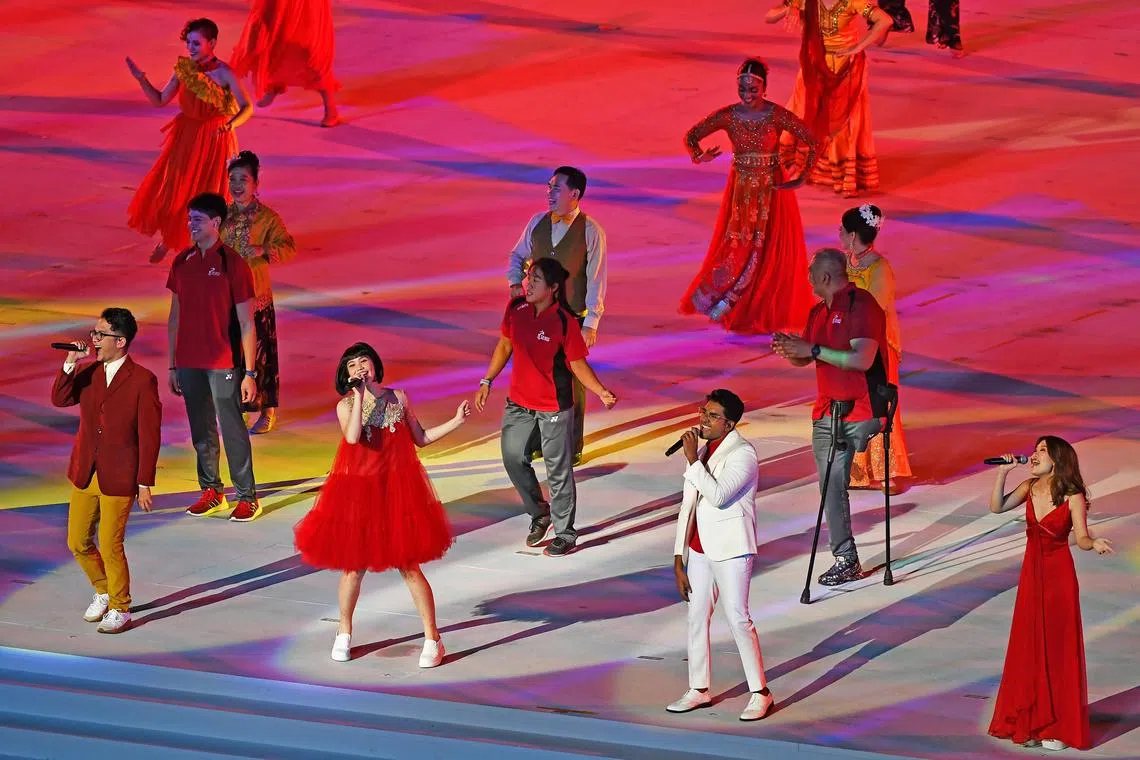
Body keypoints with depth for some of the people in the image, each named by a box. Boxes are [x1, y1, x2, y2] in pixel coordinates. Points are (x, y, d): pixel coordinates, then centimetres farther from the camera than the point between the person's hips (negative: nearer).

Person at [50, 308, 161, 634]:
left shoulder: (142, 380, -12)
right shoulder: (88, 372, 5)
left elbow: (149, 436, -11)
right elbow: (59, 399, -6)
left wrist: (145, 484, -11)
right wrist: (70, 364, -19)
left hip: (118, 479, -6)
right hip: (84, 474, 6)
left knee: (110, 546, -2)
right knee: (78, 543, 11)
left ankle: (120, 609, 18)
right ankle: (104, 591, 35)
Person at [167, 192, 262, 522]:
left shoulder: (232, 263, -8)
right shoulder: (182, 263, 7)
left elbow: (246, 324, -7)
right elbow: (175, 316, 14)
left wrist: (250, 373, -10)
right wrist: (173, 366, 13)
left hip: (223, 362, -5)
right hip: (189, 363, 5)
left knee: (232, 429, -3)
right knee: (201, 429, 11)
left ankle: (247, 498, 4)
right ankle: (211, 492, 22)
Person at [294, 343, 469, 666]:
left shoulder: (398, 398, 3)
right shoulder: (346, 405, -4)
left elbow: (420, 438, 12)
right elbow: (352, 437, -25)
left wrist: (455, 422, 5)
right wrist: (360, 395, -22)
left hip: (396, 491, 0)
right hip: (358, 491, 0)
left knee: (409, 566, 0)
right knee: (354, 566, 7)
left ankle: (432, 638, 6)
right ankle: (344, 634, 27)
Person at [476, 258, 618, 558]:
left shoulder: (564, 322, -20)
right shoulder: (516, 309, -5)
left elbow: (578, 364, -14)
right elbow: (505, 345, 11)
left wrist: (602, 392, -28)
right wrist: (487, 381, 12)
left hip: (553, 406, -6)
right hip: (519, 403, 6)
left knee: (558, 470, 4)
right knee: (513, 457, 14)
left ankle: (564, 533, 18)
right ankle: (540, 513, 37)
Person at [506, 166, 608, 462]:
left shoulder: (591, 231, -11)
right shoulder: (537, 222, 1)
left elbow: (595, 280, -10)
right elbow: (518, 255, 17)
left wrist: (591, 323, -13)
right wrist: (515, 282, -3)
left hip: (573, 318, -4)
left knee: (572, 381, 6)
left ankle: (573, 447, 20)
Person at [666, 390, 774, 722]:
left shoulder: (743, 454, -14)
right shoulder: (702, 451, 10)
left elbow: (718, 495, -27)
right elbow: (688, 506, 10)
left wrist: (693, 461, -25)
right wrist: (679, 558, 7)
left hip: (731, 550, -8)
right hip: (700, 548, 8)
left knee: (738, 618, -7)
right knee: (696, 617, 11)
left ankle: (760, 692, 0)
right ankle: (699, 690, 21)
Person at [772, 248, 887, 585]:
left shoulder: (861, 305, -14)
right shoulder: (819, 311, 14)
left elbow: (862, 359, -23)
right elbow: (805, 359, 21)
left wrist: (813, 349, -20)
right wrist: (789, 349, -3)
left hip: (862, 409, -8)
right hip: (828, 412, 8)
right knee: (831, 484, 2)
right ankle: (845, 558, 5)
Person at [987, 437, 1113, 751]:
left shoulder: (1072, 497, -14)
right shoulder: (1030, 488, 1)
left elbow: (1081, 538, -16)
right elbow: (997, 507, -4)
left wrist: (1095, 543, -37)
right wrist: (1003, 472, -13)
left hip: (1059, 575, -5)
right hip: (1031, 572, 5)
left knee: (1058, 649, 1)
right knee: (1029, 649, 10)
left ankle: (1059, 727, 9)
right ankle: (1030, 722, 21)